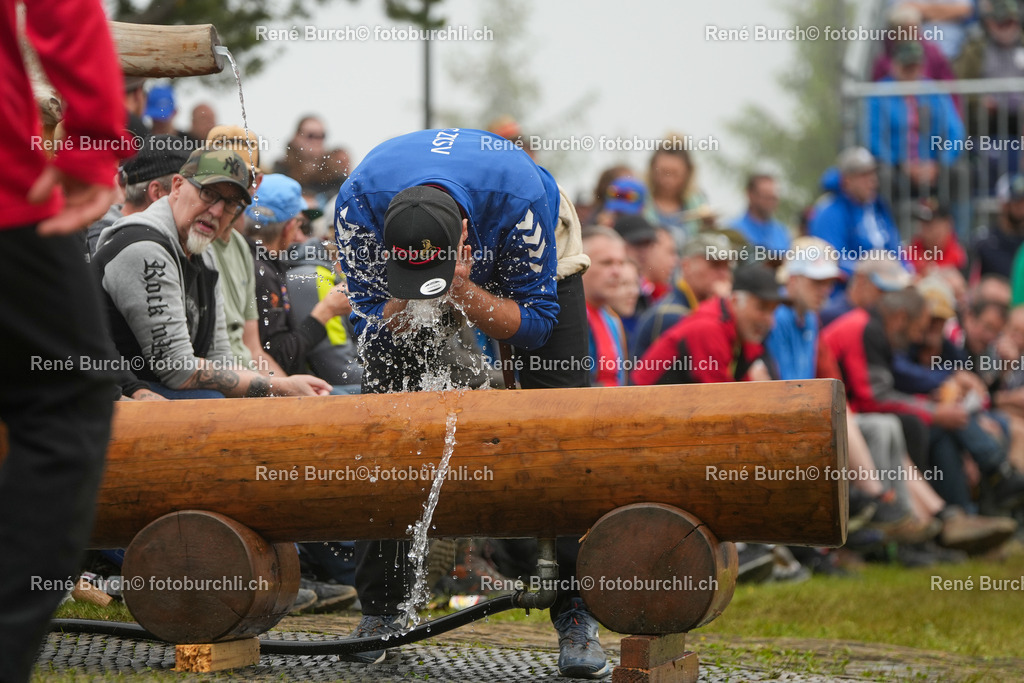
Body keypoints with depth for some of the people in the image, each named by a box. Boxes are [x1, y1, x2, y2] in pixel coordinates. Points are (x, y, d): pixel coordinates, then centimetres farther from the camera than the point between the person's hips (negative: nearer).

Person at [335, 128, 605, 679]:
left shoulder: (520, 197, -42)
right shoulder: (358, 201, -35)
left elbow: (537, 321, -30)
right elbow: (374, 321, -23)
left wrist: (462, 292, -47)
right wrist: (409, 301, -46)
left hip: (531, 269, -2)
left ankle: (576, 615, -11)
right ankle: (378, 609, 2)